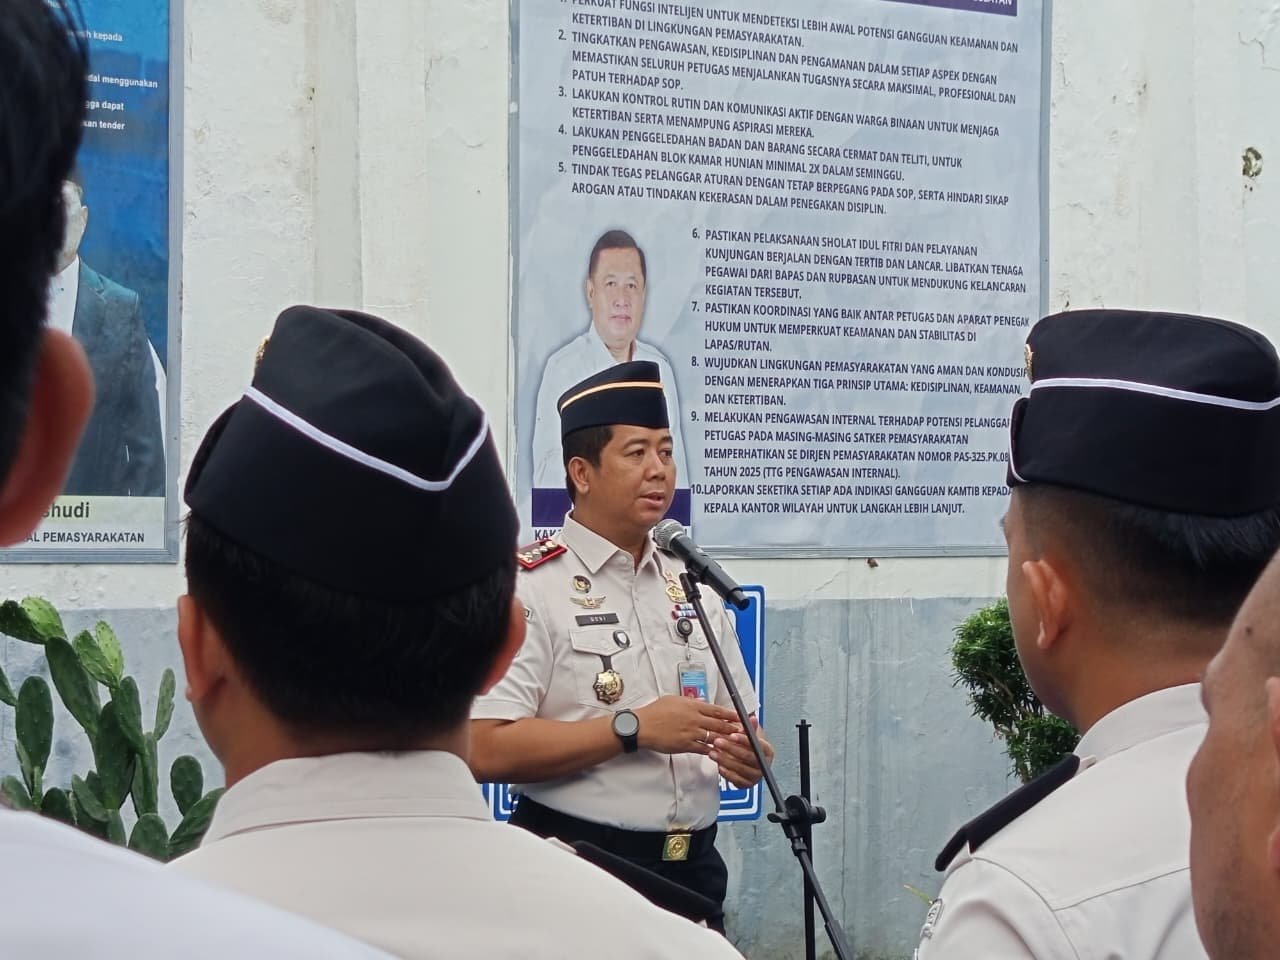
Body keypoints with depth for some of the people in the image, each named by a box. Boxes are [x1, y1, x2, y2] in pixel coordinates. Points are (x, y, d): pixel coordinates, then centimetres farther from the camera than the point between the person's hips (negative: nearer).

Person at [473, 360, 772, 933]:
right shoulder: (530, 586, -10)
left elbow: (739, 722, 17)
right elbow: (486, 750, -19)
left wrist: (745, 757, -7)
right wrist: (633, 729, -20)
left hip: (693, 868, 6)